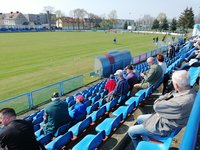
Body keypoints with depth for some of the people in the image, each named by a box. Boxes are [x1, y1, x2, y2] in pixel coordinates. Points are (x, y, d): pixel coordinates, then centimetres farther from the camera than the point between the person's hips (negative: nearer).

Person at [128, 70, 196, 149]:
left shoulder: (181, 103, -39)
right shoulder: (189, 90, -10)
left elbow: (156, 106, -26)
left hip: (163, 127, -9)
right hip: (164, 117, 10)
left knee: (131, 131, 3)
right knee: (139, 119, 24)